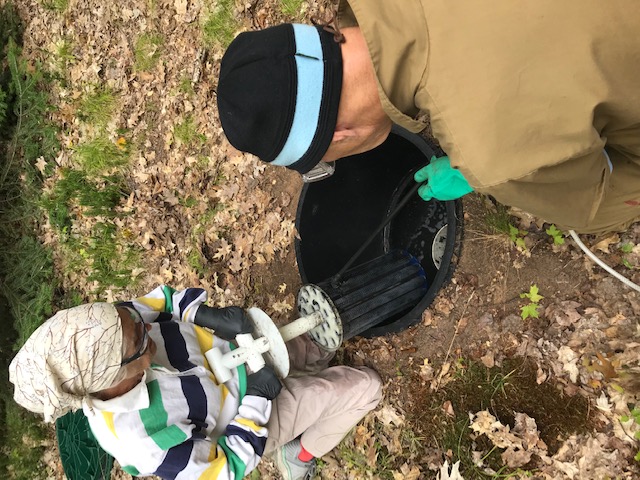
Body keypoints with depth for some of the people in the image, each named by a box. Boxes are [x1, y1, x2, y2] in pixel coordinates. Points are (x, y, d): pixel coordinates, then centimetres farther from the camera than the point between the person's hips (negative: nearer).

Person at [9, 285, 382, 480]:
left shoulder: (107, 328, -26)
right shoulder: (144, 444, -37)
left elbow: (160, 299, -5)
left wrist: (205, 313, -22)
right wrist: (256, 400, -20)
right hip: (248, 414, -5)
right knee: (365, 386, -1)